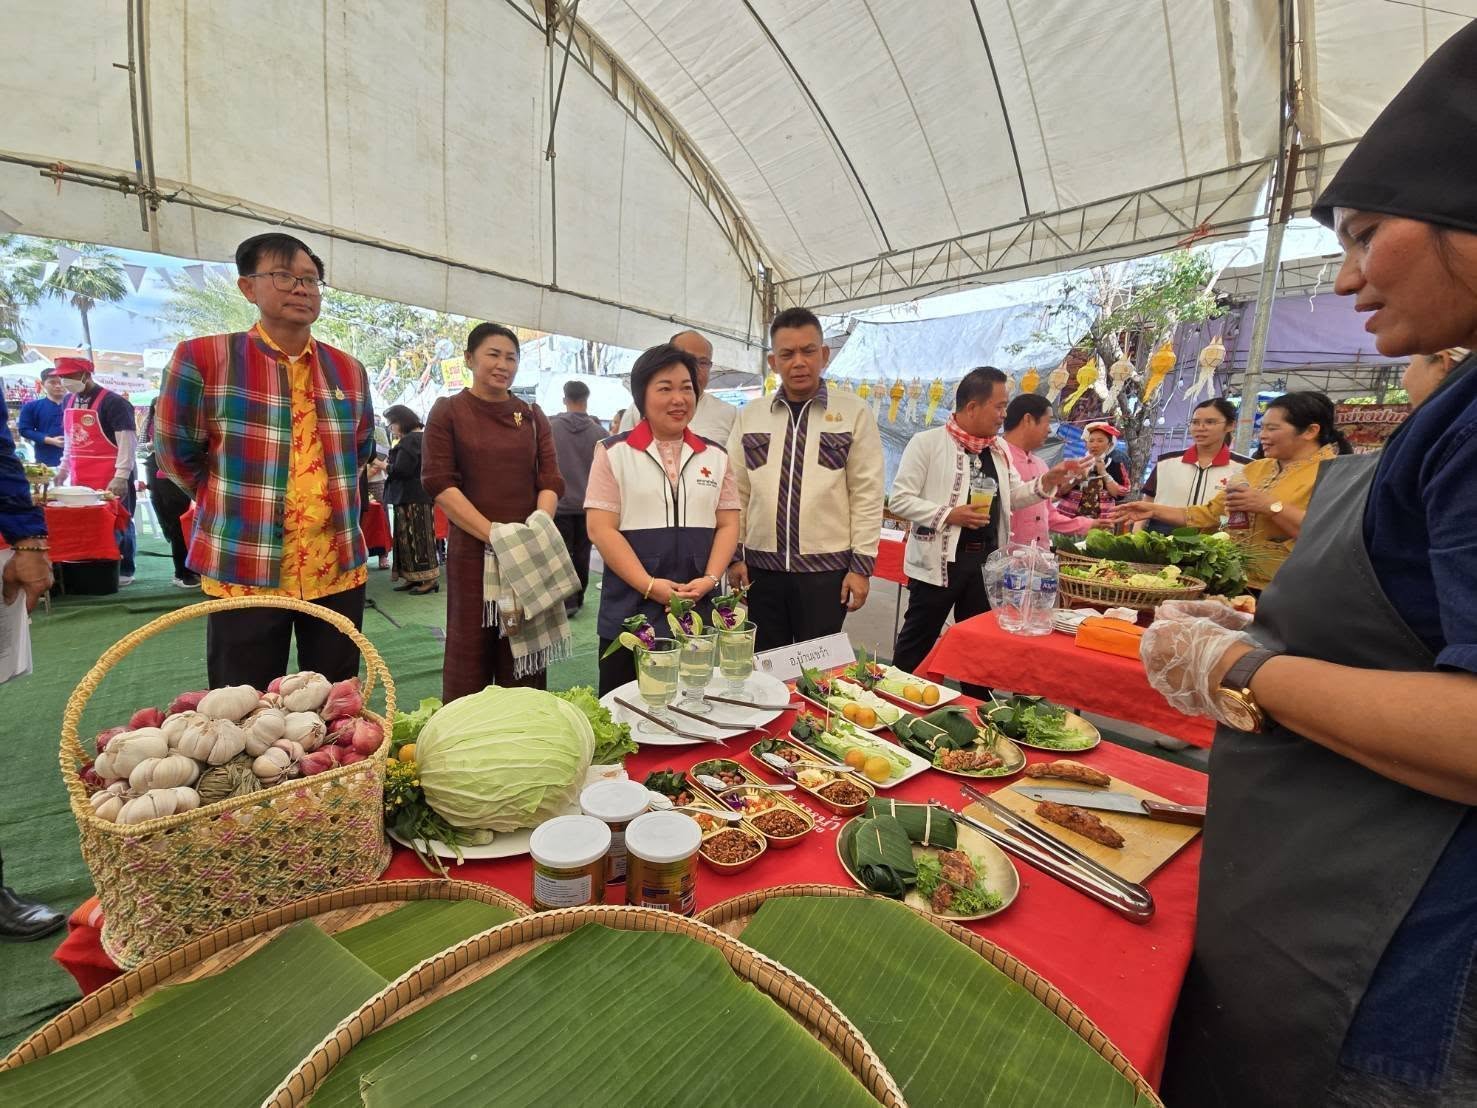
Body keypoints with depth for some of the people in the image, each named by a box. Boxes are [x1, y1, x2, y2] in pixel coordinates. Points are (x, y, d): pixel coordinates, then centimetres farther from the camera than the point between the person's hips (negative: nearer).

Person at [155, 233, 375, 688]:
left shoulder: (349, 370, 8)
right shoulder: (202, 358, -5)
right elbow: (177, 454, 3)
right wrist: (236, 504, 6)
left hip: (338, 567, 3)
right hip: (244, 569, -3)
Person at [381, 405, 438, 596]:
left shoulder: (410, 440, -17)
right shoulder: (421, 435, 15)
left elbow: (401, 469, -23)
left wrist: (385, 467, -5)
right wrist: (390, 466, 9)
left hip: (412, 497, -10)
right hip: (419, 494, 10)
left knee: (415, 537, -5)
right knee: (414, 537, 12)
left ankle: (429, 579, -1)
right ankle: (414, 577, 17)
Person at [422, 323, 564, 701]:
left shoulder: (533, 416, 12)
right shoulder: (448, 411, 3)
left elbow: (551, 481, 5)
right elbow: (439, 483, -6)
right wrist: (494, 534, -17)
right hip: (472, 551, -2)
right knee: (471, 651, 5)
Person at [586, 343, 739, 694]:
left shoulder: (715, 456, 10)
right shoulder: (614, 452, 0)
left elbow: (728, 524, 7)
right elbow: (601, 529, -7)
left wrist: (710, 579, -9)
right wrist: (650, 586, -15)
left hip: (700, 612, 3)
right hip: (630, 612, -2)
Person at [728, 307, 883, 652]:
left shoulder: (854, 412, -1)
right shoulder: (749, 415, 7)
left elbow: (867, 494, -2)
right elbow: (737, 491, 9)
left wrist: (862, 564, -5)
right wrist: (734, 554, 5)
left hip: (827, 569, -2)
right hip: (761, 568, 3)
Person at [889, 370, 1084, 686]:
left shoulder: (999, 448, 11)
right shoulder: (927, 442, -10)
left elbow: (1013, 497, 20)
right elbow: (899, 500, -13)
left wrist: (1046, 481, 3)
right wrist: (948, 515, -22)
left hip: (986, 559, 7)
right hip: (940, 559, -6)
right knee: (917, 642, 5)